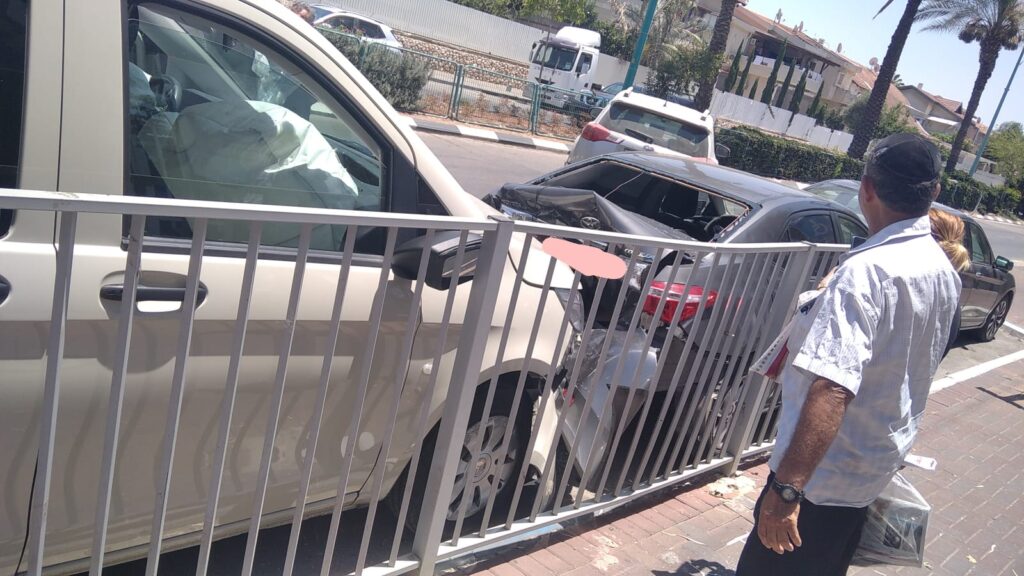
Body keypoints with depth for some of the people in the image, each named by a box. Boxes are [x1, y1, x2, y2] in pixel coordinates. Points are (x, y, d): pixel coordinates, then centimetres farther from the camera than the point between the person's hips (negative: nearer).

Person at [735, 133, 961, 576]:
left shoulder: (867, 270, -26)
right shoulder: (944, 272, 2)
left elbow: (832, 389, -36)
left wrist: (786, 488, -35)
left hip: (825, 474, -9)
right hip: (879, 467, 9)